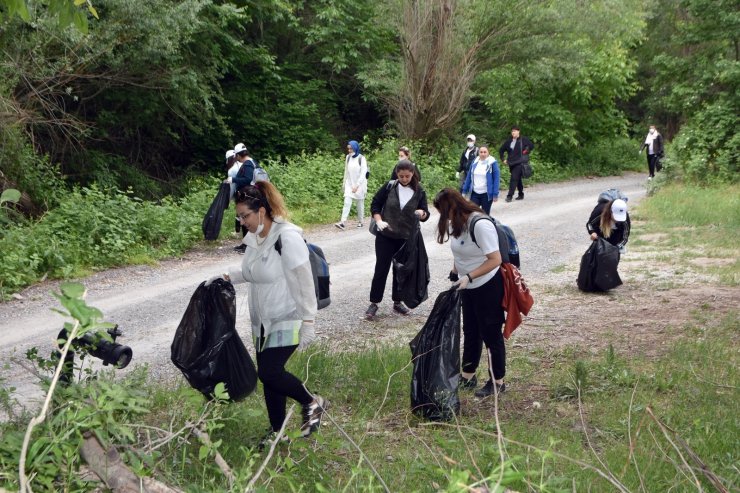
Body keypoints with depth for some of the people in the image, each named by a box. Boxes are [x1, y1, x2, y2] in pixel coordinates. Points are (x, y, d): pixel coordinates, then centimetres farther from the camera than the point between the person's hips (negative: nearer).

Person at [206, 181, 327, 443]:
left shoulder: (287, 237, -20)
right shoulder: (254, 237, 4)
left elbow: (304, 282, -20)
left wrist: (308, 322, -20)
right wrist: (227, 276, 4)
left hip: (287, 321, -8)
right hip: (263, 321, 8)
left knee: (269, 372, -14)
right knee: (269, 373, 11)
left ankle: (312, 403, 9)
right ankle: (277, 431, 25)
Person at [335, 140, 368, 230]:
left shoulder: (361, 158, -10)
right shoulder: (348, 157, 5)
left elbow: (363, 173, -13)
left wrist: (357, 185, -19)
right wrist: (344, 182, 15)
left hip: (359, 185, -3)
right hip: (349, 184, 3)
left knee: (360, 203, 6)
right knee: (347, 202, -9)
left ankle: (360, 222, 19)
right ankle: (342, 222, -17)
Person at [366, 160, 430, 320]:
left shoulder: (419, 191, -3)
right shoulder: (389, 187, -5)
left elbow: (426, 214, -1)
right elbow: (375, 204, 2)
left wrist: (422, 213, -25)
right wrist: (379, 222, -12)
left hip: (407, 238, 1)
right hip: (385, 236, -1)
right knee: (381, 268, 1)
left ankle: (397, 302, 24)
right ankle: (374, 303, 8)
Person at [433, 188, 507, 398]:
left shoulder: (480, 225, -26)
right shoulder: (457, 223, 0)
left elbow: (495, 260, -27)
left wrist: (469, 276, -29)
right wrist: (454, 274, 5)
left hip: (488, 286, -9)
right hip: (468, 287, 9)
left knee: (491, 333, 3)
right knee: (470, 332, 18)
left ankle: (497, 382, 17)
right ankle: (467, 376, 31)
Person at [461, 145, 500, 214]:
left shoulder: (492, 163, -8)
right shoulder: (475, 162, 3)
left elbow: (496, 179, -9)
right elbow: (469, 177, 10)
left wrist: (495, 194, -14)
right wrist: (465, 190, 9)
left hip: (487, 194, -3)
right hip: (475, 193, 3)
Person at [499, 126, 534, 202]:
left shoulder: (523, 139, -5)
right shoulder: (509, 141, 7)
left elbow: (531, 146, 0)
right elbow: (501, 150, 18)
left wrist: (525, 152, -4)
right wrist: (503, 159, 11)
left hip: (519, 162, -5)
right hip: (511, 163, 5)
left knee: (514, 178, -14)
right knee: (518, 179, 15)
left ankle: (510, 195, -15)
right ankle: (521, 195, 26)